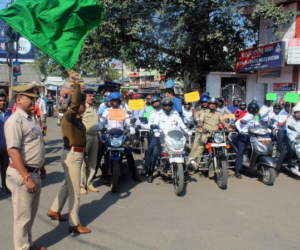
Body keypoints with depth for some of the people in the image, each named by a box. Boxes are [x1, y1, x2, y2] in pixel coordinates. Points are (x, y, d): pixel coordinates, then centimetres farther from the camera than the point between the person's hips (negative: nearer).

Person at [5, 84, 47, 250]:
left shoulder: (31, 118, 11)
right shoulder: (15, 121, -18)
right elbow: (13, 151, -24)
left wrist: (41, 167, 23)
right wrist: (27, 178, -26)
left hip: (35, 173, 9)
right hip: (22, 175, -9)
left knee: (31, 214, 22)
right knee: (23, 216, 5)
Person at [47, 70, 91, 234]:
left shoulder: (78, 119, 12)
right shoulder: (68, 117, -14)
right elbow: (74, 103, -35)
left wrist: (84, 156, 21)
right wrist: (76, 83, -43)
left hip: (77, 155, 10)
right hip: (71, 155, -10)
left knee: (68, 185, 23)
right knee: (74, 190, -2)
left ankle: (54, 210, 40)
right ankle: (75, 224, 8)